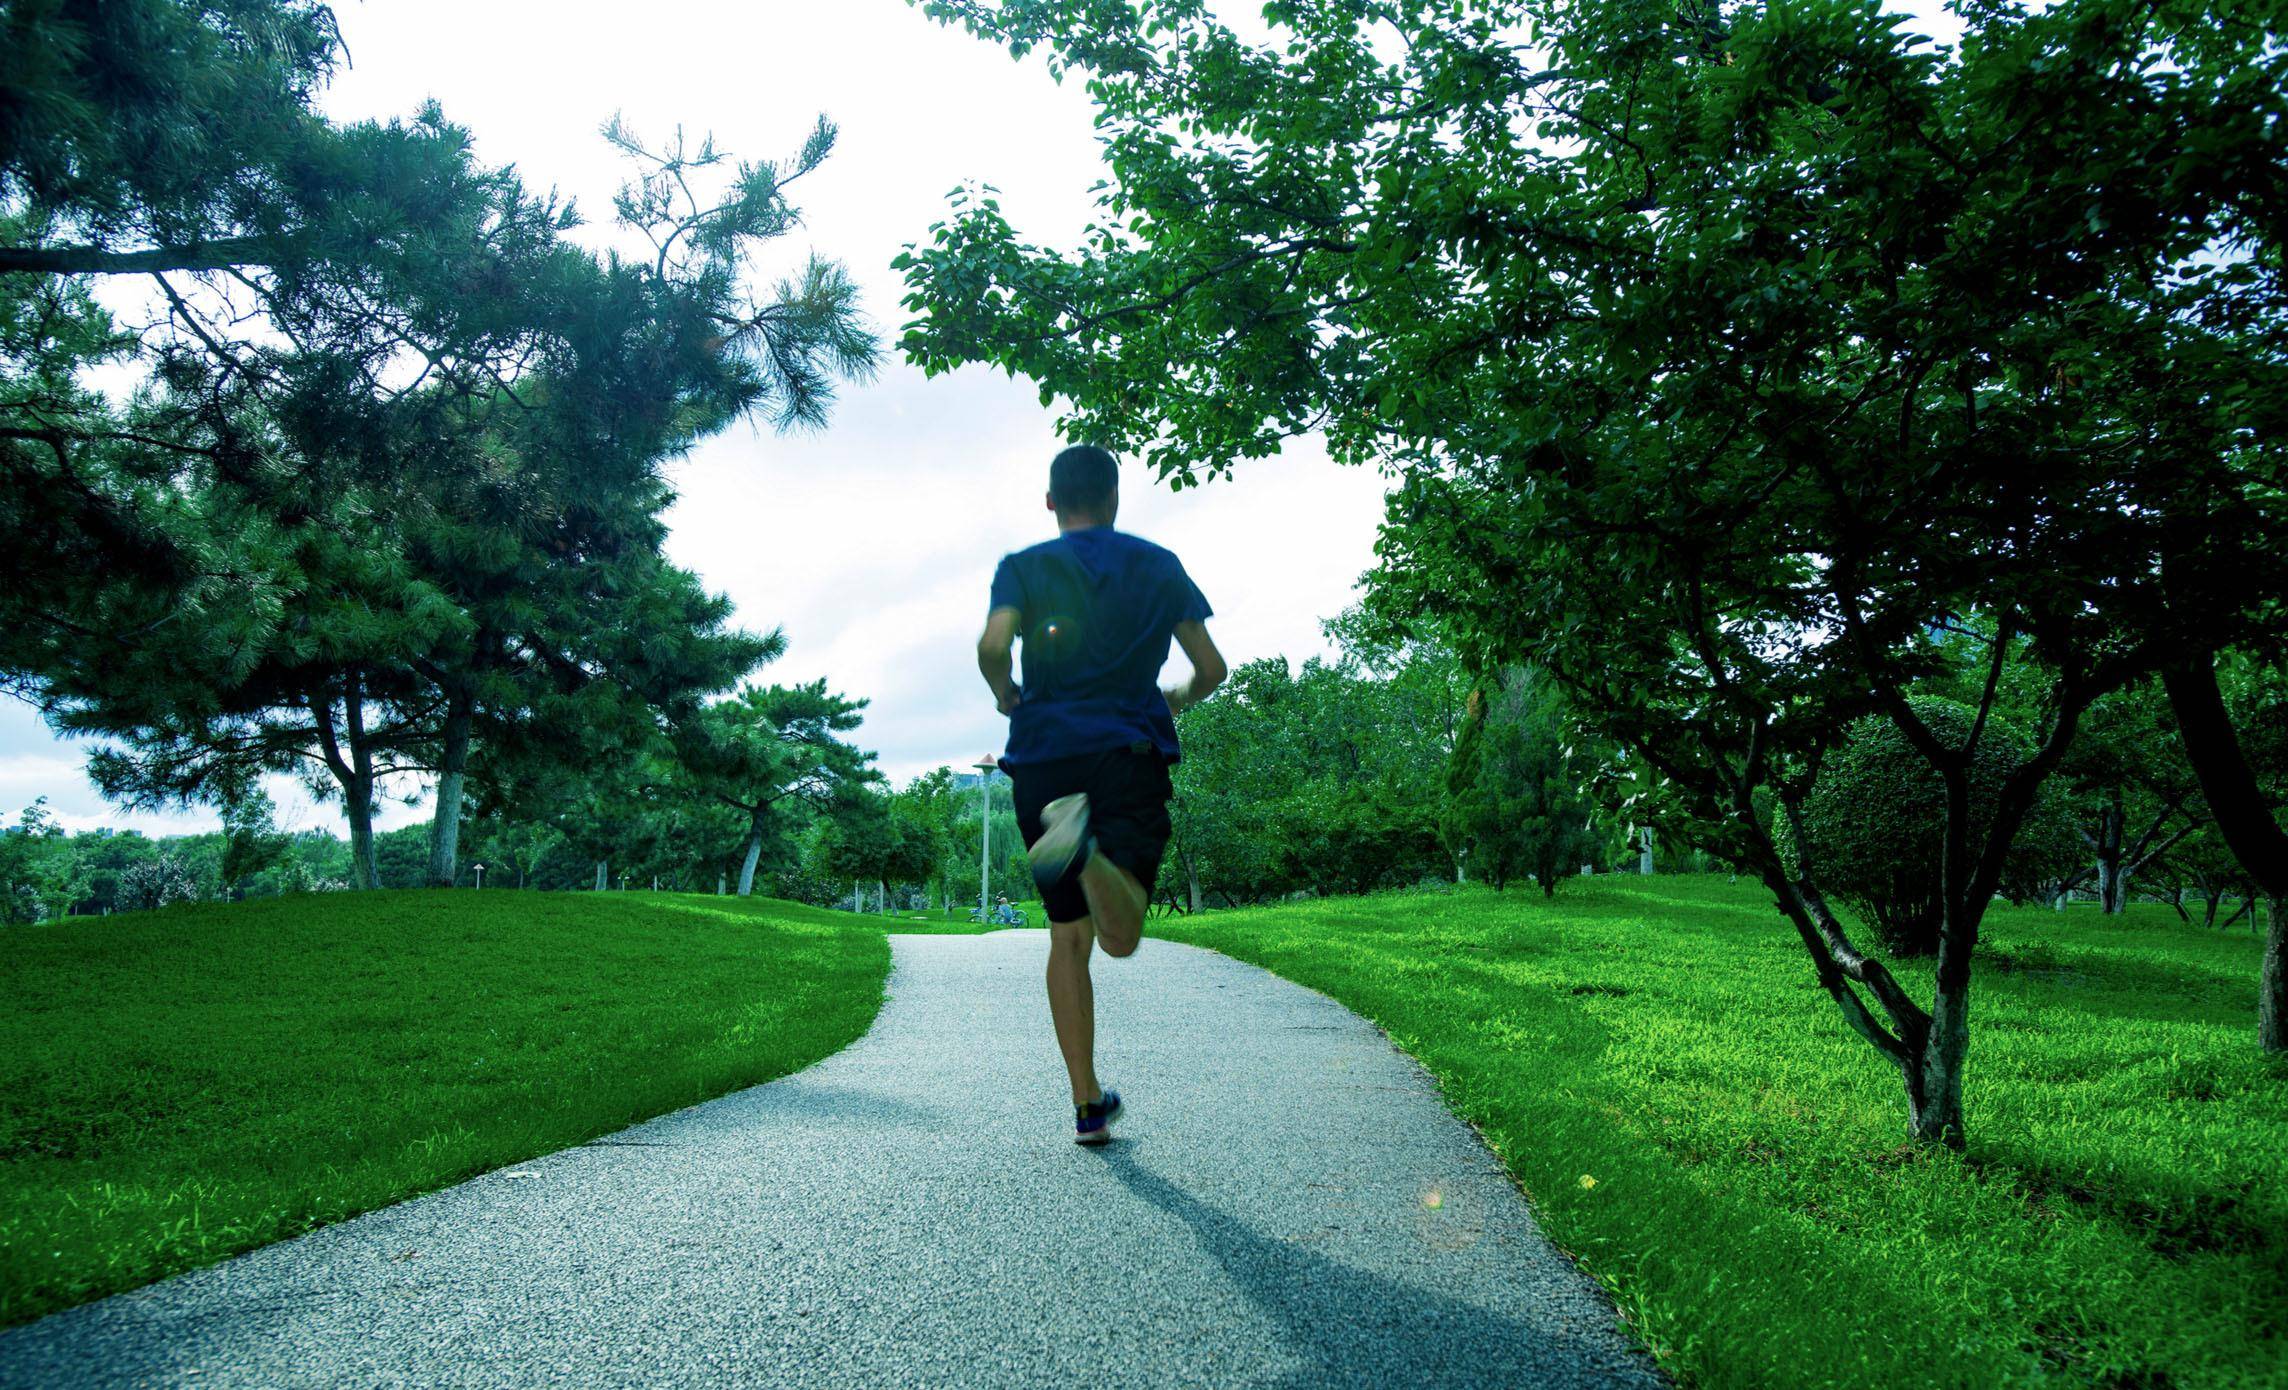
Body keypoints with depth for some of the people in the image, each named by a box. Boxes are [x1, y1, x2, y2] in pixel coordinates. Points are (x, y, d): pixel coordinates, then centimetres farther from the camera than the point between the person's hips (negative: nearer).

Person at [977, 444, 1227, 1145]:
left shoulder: (1022, 567, 9)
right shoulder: (1158, 565, 12)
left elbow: (993, 645, -11)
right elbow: (1212, 668, 9)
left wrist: (1006, 692, 9)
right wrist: (1181, 697, 30)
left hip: (1042, 758, 1)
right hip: (1131, 753, -1)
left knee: (1068, 935, 12)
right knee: (1120, 936, -12)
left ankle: (1088, 1105, 15)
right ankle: (1086, 851, -45)